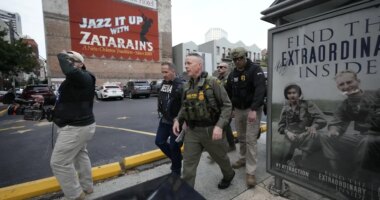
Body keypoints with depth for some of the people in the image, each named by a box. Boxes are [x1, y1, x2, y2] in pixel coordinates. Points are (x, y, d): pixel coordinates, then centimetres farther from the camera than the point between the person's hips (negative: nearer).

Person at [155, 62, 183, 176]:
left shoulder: (180, 85, -19)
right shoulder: (163, 83, 7)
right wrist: (161, 112, 16)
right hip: (164, 120, 8)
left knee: (174, 146, 4)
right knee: (159, 141, 15)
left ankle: (176, 171, 27)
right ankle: (176, 158, 38)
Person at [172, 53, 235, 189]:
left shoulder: (212, 82, -11)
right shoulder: (187, 86, 5)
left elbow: (226, 105, -12)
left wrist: (220, 125, -22)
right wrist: (178, 119, 0)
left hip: (210, 130, -3)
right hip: (192, 131, 4)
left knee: (220, 157, 22)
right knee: (188, 165, 4)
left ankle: (228, 175, 53)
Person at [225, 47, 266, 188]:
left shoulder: (255, 69, -11)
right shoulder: (233, 74, 9)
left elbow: (260, 90, -24)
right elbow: (228, 92, 14)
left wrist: (254, 109, -34)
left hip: (252, 109, -6)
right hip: (238, 110, 6)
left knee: (250, 139, -6)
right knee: (241, 137, 17)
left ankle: (250, 172, 3)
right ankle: (243, 158, 38)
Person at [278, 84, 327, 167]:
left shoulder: (307, 104, -5)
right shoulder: (286, 107, 3)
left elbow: (321, 119, -14)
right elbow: (281, 125, 5)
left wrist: (314, 126, -35)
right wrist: (287, 132, -16)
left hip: (306, 136, -2)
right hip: (291, 137, 2)